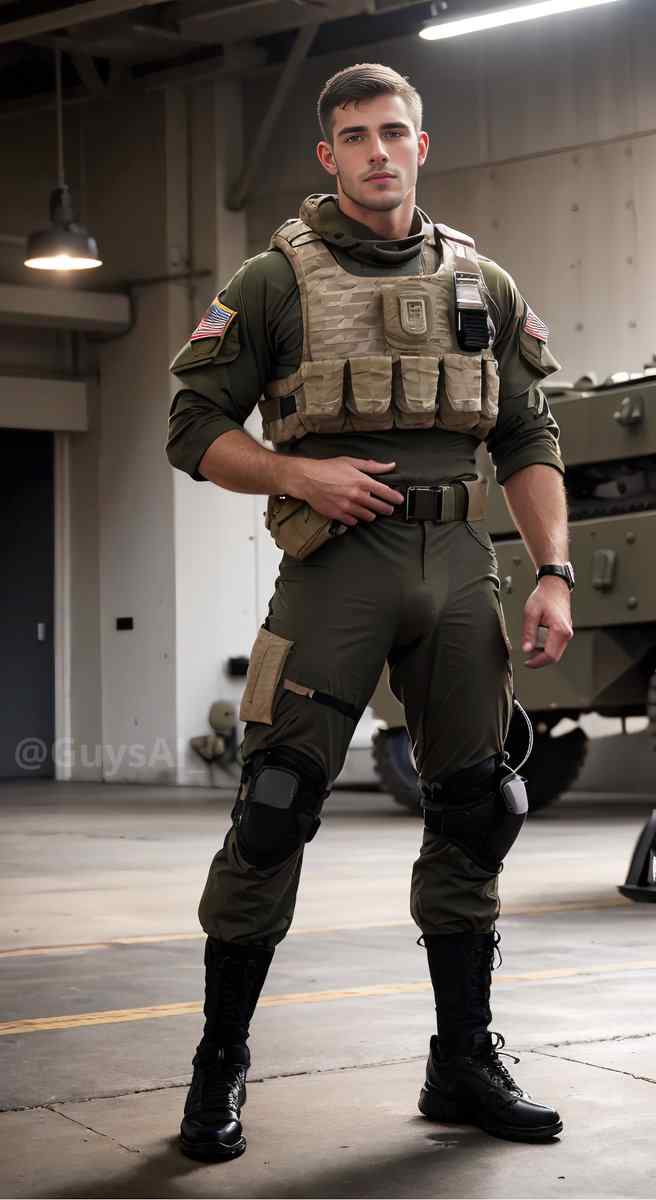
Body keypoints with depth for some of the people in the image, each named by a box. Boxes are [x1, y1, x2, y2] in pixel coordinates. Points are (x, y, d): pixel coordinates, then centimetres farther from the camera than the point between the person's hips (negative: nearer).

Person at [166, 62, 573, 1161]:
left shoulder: (482, 284, 15)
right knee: (276, 806, -8)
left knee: (475, 811, 6)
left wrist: (554, 574, 2)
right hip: (339, 560, -4)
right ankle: (221, 1061, 5)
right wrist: (300, 473, -13)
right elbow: (193, 429, 3)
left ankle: (464, 1063, 18)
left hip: (460, 563, 4)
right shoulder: (277, 281, 5)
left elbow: (530, 444, 14)